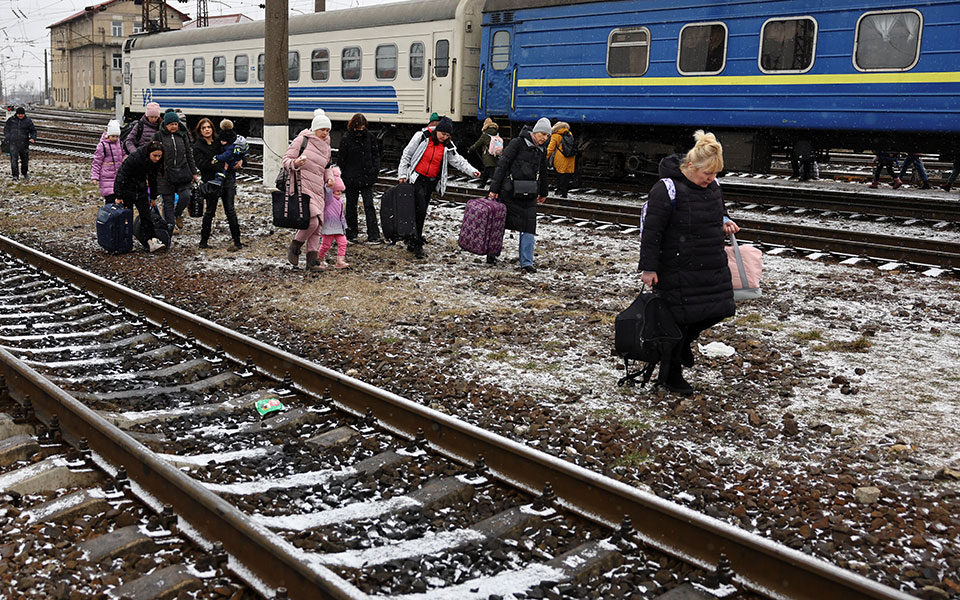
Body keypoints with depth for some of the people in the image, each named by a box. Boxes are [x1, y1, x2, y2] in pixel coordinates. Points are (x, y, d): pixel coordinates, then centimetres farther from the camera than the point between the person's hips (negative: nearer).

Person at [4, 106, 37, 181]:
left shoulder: (28, 121, 2)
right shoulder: (11, 120, 3)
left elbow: (33, 130, 8)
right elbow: (6, 129, 15)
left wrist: (33, 138, -9)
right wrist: (7, 138, 9)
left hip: (24, 143, 1)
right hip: (13, 143, -1)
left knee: (25, 159, 11)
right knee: (14, 159, -8)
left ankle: (25, 173, 32)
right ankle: (15, 175, -6)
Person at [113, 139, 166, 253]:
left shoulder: (157, 162, -7)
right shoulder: (135, 158, -26)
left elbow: (153, 179, 10)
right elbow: (121, 175, -21)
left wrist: (153, 197, 15)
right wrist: (119, 196, -19)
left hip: (141, 190, 5)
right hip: (127, 189, -5)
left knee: (146, 214, -4)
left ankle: (152, 241, -11)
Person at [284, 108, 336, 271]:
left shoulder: (326, 146, 17)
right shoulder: (302, 140, -3)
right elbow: (285, 160, -3)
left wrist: (329, 177, 8)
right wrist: (295, 163, -24)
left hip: (317, 190, 7)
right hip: (301, 187, -7)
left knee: (317, 226, 3)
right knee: (312, 221, -20)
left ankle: (312, 260, 8)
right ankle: (294, 248, 4)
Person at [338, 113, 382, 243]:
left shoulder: (369, 136, 0)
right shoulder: (346, 139, -7)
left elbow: (376, 154, 10)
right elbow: (342, 159, -3)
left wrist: (375, 169, 0)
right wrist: (346, 174, -6)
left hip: (367, 178, 1)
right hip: (351, 178, -1)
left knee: (369, 205, -2)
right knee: (351, 206, 10)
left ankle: (373, 236, -3)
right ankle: (351, 234, 21)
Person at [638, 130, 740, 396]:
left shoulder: (712, 186, 7)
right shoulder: (667, 189, -17)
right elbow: (651, 230, -17)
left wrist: (724, 222, 4)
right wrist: (649, 267, -18)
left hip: (712, 267, 8)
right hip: (678, 270, -7)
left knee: (718, 310, 8)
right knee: (679, 318, 0)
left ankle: (684, 343, 36)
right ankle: (671, 374, 18)